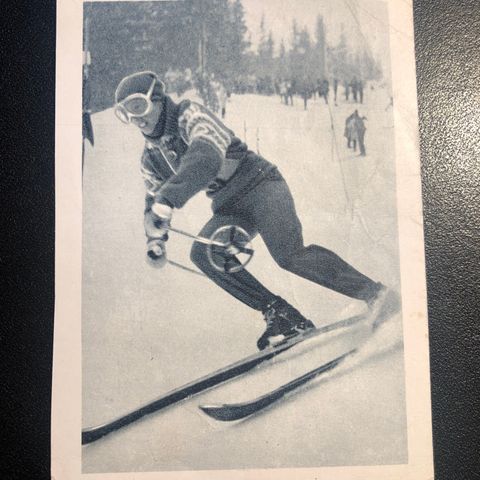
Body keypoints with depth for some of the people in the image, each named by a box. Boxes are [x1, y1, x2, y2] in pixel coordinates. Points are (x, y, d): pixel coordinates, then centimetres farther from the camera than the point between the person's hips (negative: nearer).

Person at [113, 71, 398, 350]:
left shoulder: (189, 115, -14)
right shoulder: (151, 158, 11)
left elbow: (206, 158, -34)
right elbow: (155, 198, 26)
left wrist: (166, 202, -45)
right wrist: (155, 242, 13)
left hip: (259, 185, -7)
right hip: (230, 210, 8)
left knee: (289, 255, -29)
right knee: (203, 252, -19)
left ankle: (374, 293, -18)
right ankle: (281, 315, -17)